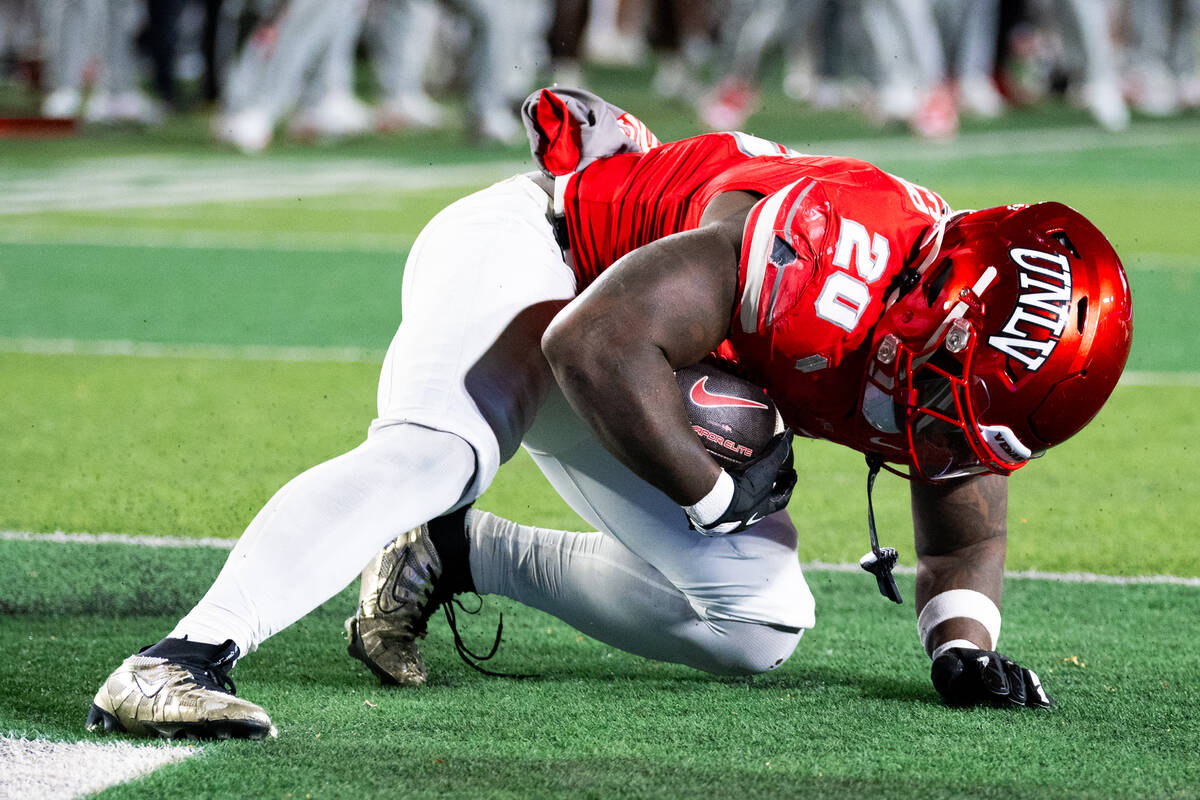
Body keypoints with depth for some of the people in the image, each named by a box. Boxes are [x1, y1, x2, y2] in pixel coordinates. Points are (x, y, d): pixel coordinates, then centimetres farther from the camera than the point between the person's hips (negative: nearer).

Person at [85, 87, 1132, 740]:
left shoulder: (966, 382, -9)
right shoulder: (829, 254, -36)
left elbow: (965, 536, 11)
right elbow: (595, 345, -35)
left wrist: (965, 644, -11)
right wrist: (717, 499, -23)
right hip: (526, 252, -9)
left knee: (759, 624, 3)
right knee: (433, 450, -38)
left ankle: (458, 556, 12)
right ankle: (185, 659, -49)